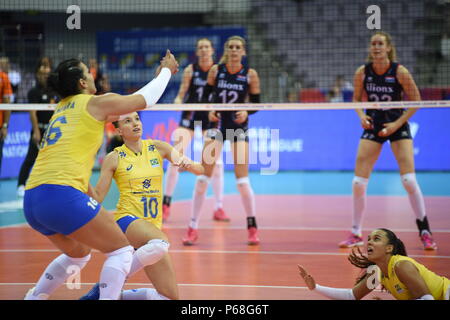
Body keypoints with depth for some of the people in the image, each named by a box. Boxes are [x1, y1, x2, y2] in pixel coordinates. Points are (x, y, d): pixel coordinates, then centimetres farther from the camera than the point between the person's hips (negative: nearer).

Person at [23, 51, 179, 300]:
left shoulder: (62, 109, 24)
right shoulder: (94, 103, 4)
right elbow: (145, 100, 16)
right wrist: (166, 71, 32)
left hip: (31, 200, 9)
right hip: (62, 196, -9)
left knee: (78, 254, 30)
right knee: (121, 251, 2)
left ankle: (33, 298, 30)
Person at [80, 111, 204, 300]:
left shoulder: (157, 148, 8)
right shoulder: (114, 158, 1)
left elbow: (200, 170, 4)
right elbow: (97, 197, -1)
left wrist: (188, 164, -18)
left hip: (154, 226, 5)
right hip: (127, 220, -5)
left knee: (170, 297, 0)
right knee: (160, 243, -41)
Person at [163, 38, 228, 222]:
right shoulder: (190, 70, -3)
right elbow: (181, 94, -1)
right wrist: (178, 102, -22)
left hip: (210, 119, 1)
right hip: (190, 117, -1)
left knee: (217, 162, -4)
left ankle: (219, 208, 6)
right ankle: (166, 205, 3)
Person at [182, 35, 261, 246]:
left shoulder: (250, 75, -4)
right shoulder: (216, 70, -2)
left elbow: (256, 102, 1)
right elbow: (205, 93, 9)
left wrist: (246, 112, -19)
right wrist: (208, 110, -10)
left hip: (239, 126, -1)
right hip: (217, 124, 1)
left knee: (242, 180, -6)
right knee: (203, 178, -3)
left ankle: (252, 228, 10)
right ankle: (193, 228, 5)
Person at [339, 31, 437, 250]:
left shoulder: (400, 72, -13)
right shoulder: (362, 72, -6)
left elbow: (415, 100, -4)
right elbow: (356, 99, 9)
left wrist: (397, 123, -13)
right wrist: (361, 115, -11)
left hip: (398, 125, -3)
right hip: (373, 126, 3)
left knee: (409, 179, -14)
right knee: (358, 183, -4)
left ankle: (425, 232, 0)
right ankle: (356, 234, 10)